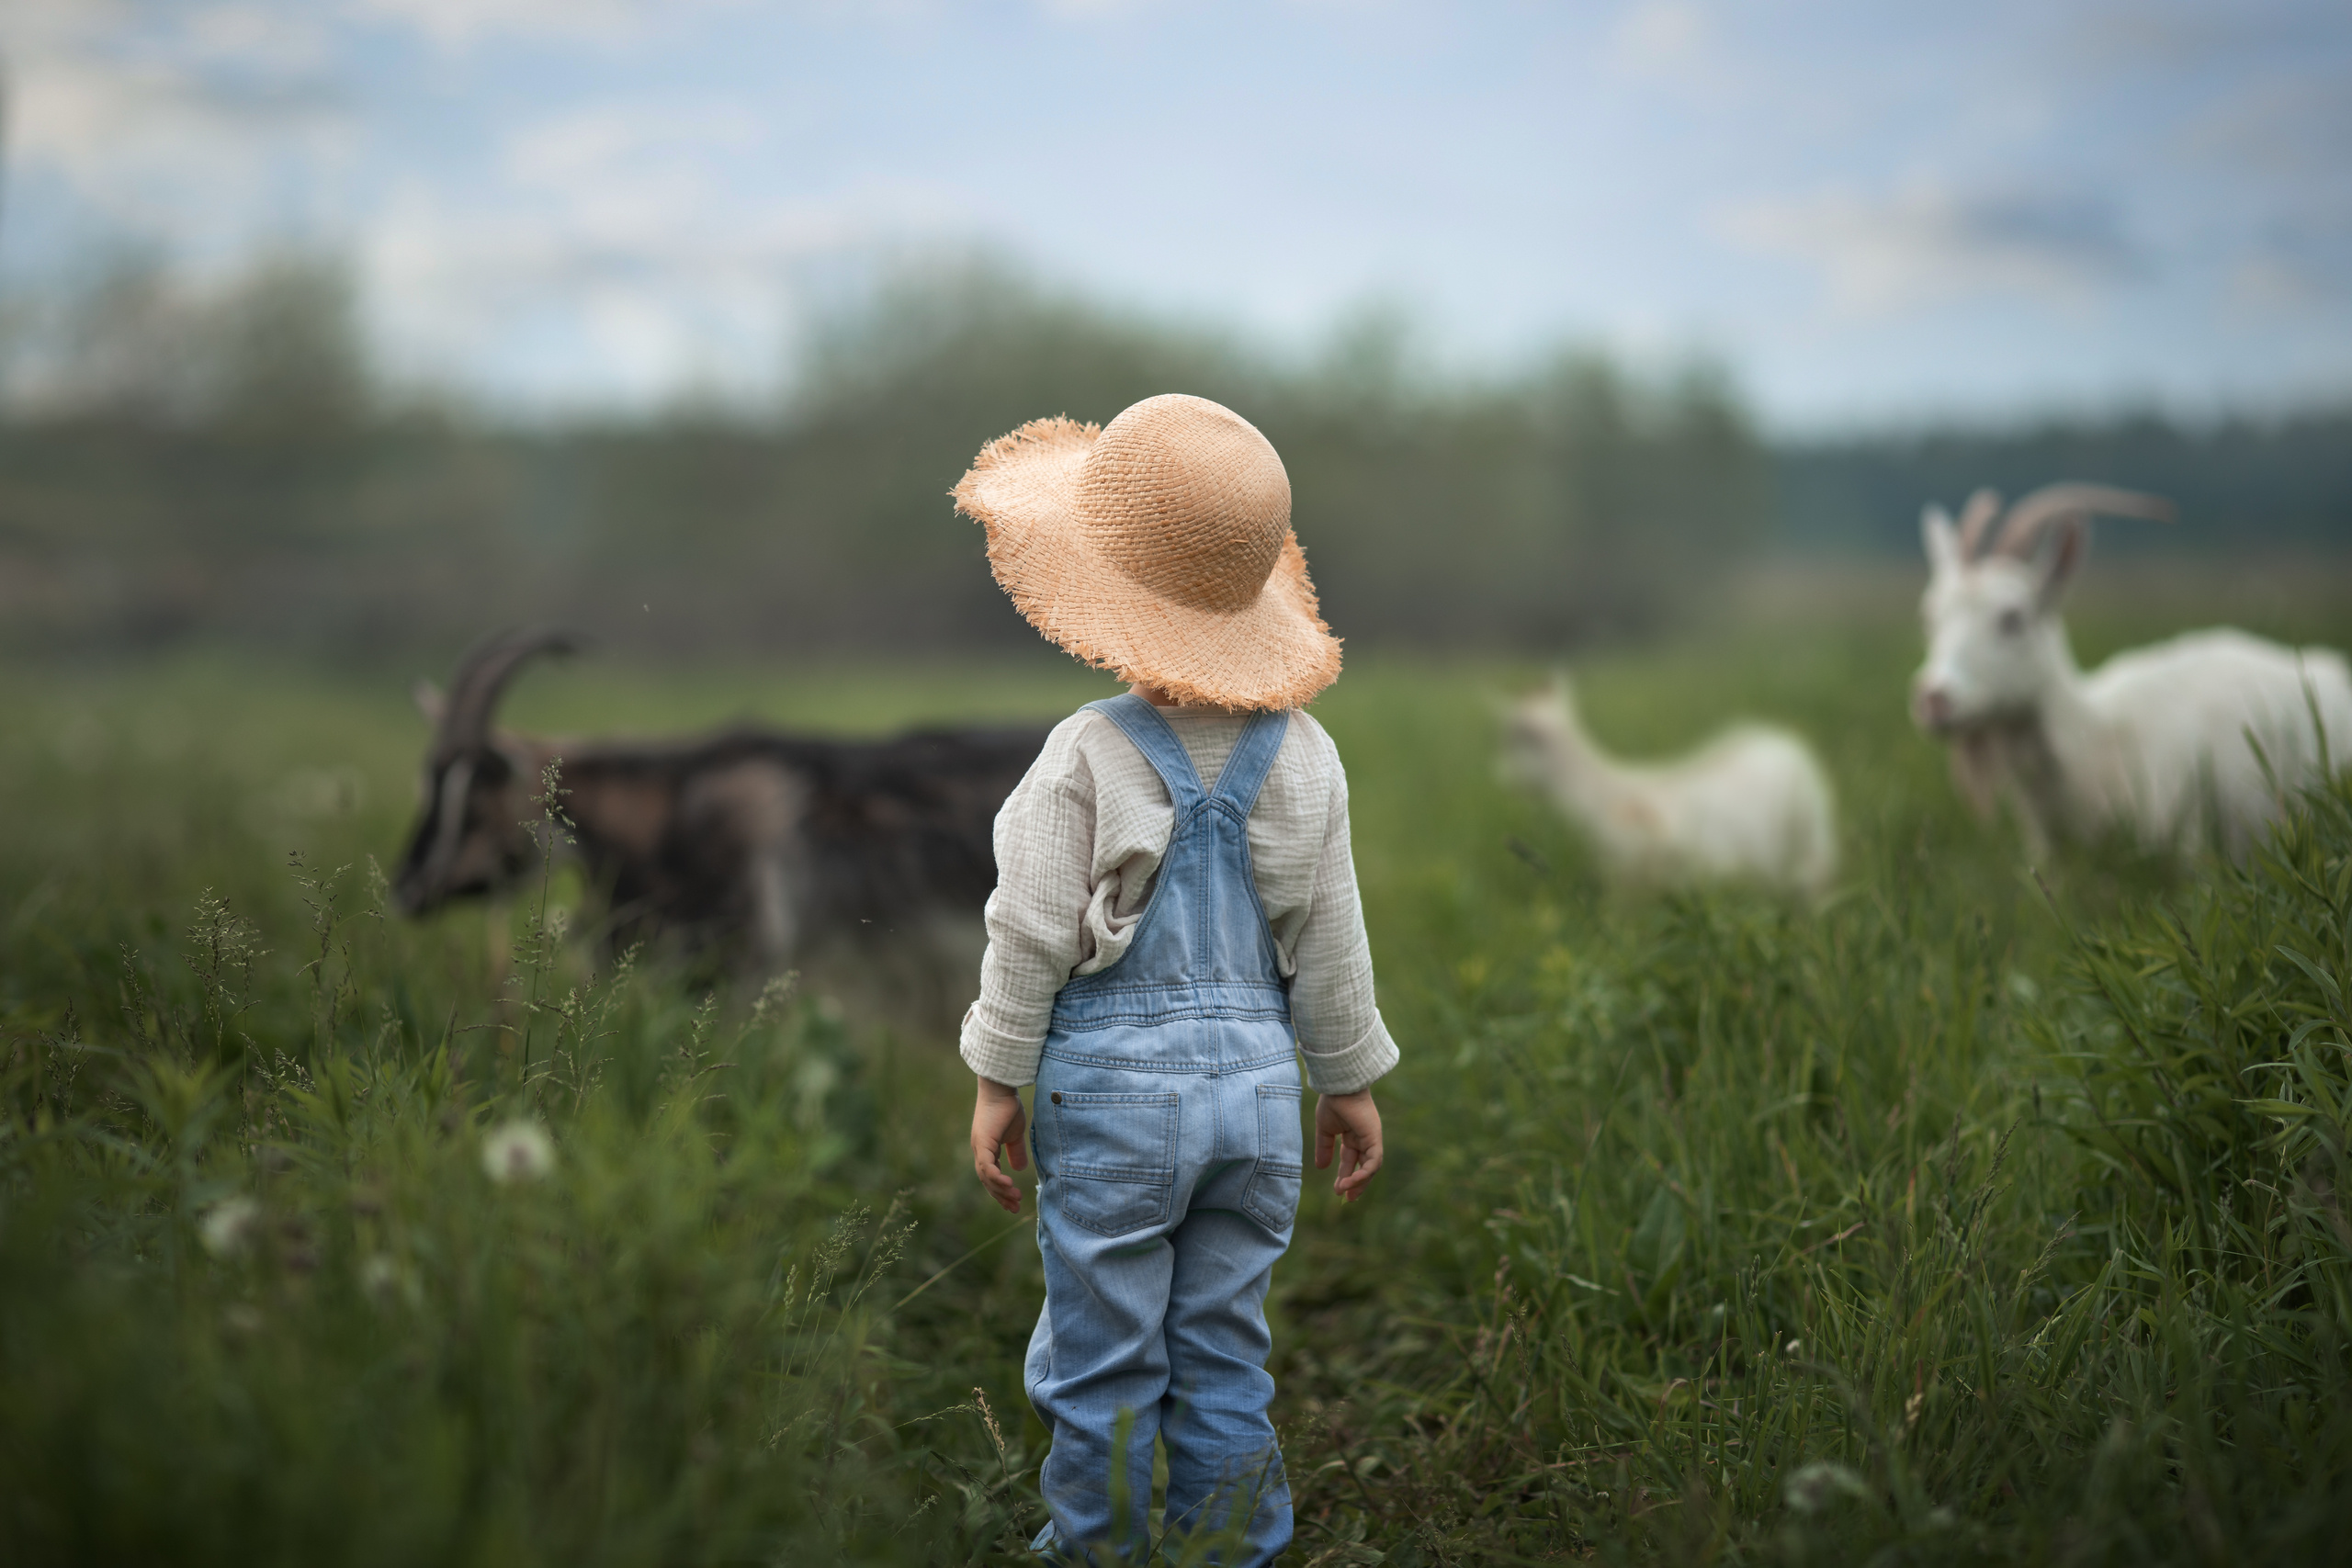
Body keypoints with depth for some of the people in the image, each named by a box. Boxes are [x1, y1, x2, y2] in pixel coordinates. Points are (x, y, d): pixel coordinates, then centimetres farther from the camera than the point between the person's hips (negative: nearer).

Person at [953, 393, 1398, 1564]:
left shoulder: (1089, 752, -12)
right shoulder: (1302, 755, 0)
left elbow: (1032, 934, -8)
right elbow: (1329, 944, 6)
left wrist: (997, 1082, 2)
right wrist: (1350, 1083, 17)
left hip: (1114, 1084, -4)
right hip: (1254, 1079, 4)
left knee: (1103, 1361, 7)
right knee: (1226, 1353, 14)